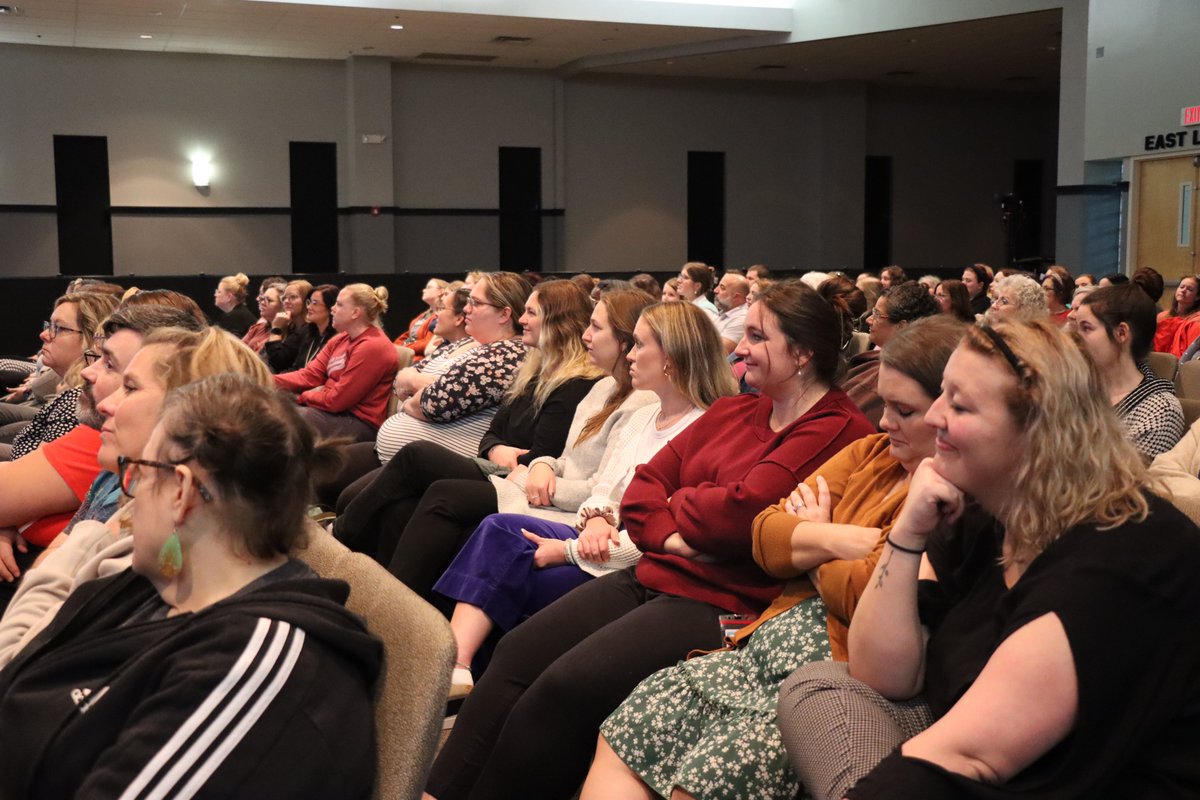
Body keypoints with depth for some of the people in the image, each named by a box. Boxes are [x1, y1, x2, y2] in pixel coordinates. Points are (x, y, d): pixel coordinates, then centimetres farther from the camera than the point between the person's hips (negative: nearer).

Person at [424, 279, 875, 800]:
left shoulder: (838, 430, -8)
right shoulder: (731, 411, 17)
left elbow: (743, 510, -19)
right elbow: (642, 488, 12)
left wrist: (676, 503, 0)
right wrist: (671, 535, -9)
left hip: (722, 603, -8)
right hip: (651, 576, 8)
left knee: (564, 689, -22)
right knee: (514, 656, -7)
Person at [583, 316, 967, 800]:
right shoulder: (870, 454, 14)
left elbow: (870, 594, -21)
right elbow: (765, 535, 8)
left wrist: (808, 547, 0)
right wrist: (843, 539, -11)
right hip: (763, 647, 8)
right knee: (620, 739, -2)